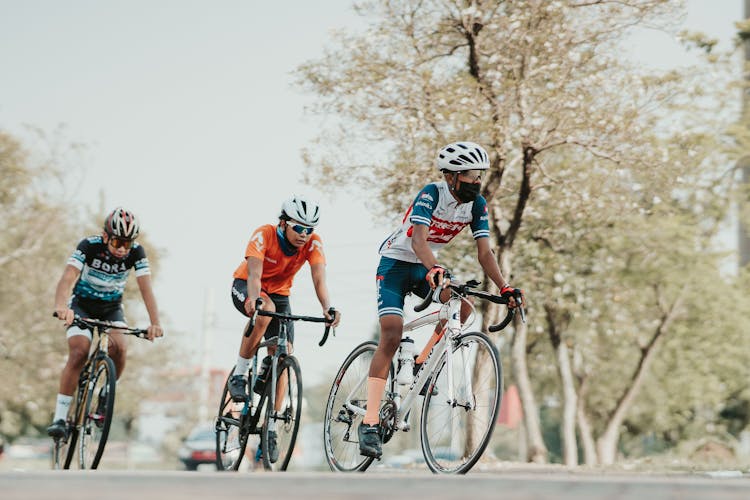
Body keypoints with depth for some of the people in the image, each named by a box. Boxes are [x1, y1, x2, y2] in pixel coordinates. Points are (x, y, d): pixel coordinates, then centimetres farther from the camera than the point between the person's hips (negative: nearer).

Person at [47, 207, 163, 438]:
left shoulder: (136, 253, -20)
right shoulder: (89, 246, -26)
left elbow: (146, 288, -27)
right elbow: (67, 278, -39)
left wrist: (155, 323, -42)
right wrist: (61, 306, -59)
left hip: (112, 308, 2)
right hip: (82, 305, -2)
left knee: (119, 348, -25)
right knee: (79, 354, -24)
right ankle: (59, 417, -19)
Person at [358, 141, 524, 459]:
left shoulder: (477, 205, -9)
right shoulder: (432, 194, -25)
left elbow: (484, 252, -12)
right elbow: (418, 240, -39)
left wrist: (504, 288, -26)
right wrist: (434, 270, -57)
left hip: (426, 267, 6)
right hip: (396, 263, -6)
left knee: (462, 301, -20)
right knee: (391, 336, -19)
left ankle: (421, 365, -1)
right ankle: (370, 423, -23)